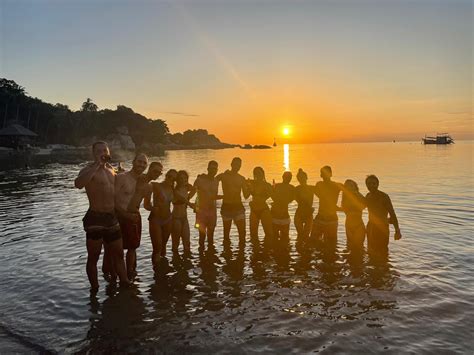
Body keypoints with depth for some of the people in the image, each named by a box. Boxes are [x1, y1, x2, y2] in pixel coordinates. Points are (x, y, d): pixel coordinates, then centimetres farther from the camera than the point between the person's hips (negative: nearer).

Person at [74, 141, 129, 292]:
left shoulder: (111, 169, 13)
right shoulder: (89, 170, -9)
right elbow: (78, 183, -32)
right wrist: (97, 165, -27)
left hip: (112, 218, 7)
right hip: (95, 219, -7)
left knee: (118, 254, 15)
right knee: (93, 257, 5)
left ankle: (124, 282, 27)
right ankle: (94, 289, 18)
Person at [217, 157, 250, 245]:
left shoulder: (242, 179, 7)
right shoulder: (223, 176, 0)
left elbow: (246, 196, 4)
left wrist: (250, 188, -12)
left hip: (238, 207, 2)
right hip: (226, 207, -1)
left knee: (242, 231, -6)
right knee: (226, 233, 7)